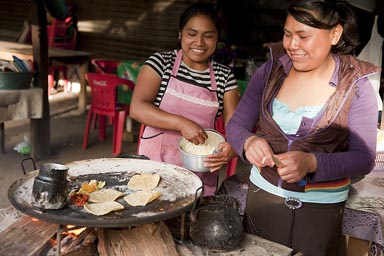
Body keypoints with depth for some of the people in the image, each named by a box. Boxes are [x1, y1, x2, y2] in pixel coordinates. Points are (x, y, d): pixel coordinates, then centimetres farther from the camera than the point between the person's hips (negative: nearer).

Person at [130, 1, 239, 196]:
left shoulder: (224, 76, 3)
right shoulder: (161, 62, -4)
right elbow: (137, 108, -14)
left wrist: (231, 147, -24)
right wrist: (182, 123, -25)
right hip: (157, 165, -2)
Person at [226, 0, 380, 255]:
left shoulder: (356, 86, -11)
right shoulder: (270, 71, -4)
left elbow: (364, 158, -13)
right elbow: (236, 125, -1)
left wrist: (312, 163, -30)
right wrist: (249, 142, -25)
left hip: (321, 207, -2)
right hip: (262, 194, 3)